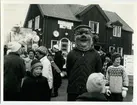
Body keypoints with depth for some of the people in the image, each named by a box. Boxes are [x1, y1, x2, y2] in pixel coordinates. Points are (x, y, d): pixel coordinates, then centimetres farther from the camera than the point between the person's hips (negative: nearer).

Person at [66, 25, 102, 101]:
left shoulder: (95, 55, 1)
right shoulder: (71, 54, 2)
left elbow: (99, 73, 6)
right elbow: (68, 71, 8)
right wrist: (73, 82, 10)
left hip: (90, 91, 0)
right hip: (73, 91, 1)